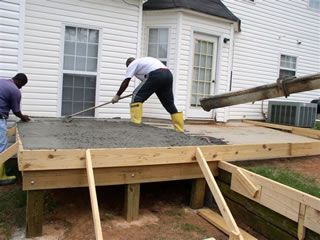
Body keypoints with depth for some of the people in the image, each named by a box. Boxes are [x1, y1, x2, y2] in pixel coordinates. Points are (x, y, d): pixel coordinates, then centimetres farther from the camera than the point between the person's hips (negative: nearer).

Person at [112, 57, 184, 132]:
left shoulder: (132, 64, 16)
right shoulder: (143, 60, 38)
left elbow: (125, 82, 11)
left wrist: (117, 95, 18)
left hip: (156, 75, -8)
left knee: (137, 96, 2)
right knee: (169, 103, 12)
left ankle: (135, 123, -7)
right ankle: (180, 129, 15)